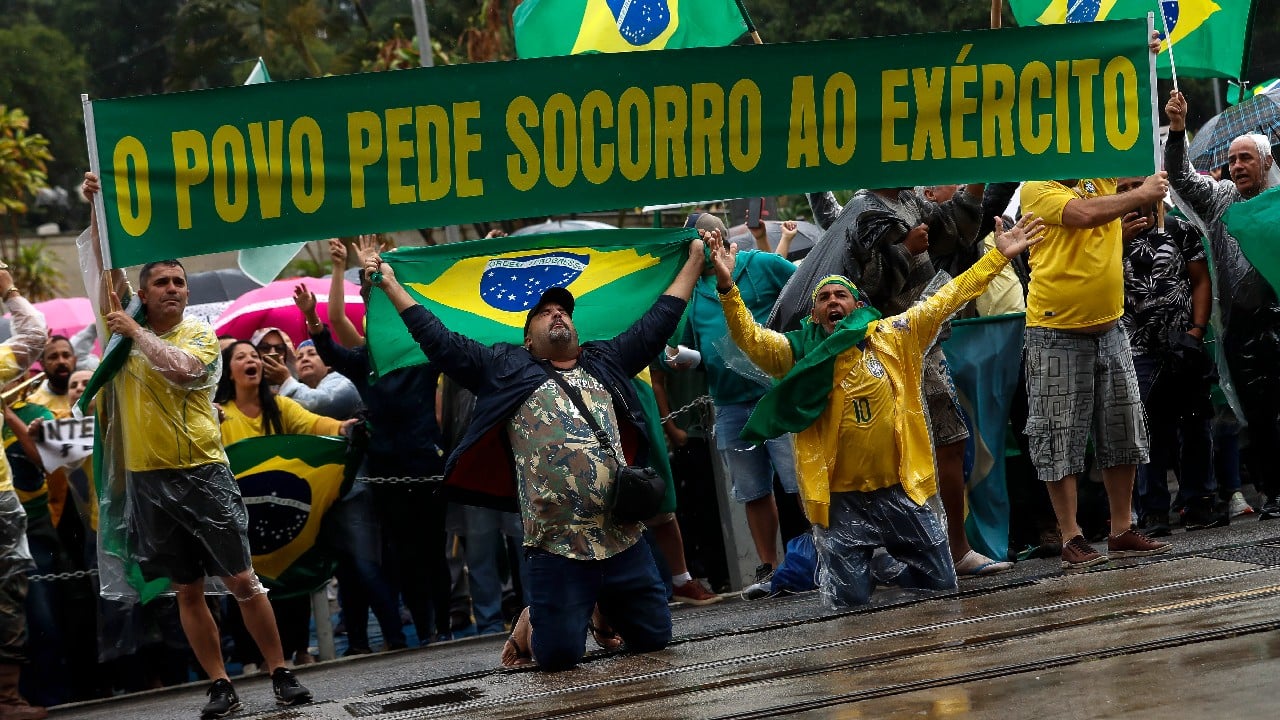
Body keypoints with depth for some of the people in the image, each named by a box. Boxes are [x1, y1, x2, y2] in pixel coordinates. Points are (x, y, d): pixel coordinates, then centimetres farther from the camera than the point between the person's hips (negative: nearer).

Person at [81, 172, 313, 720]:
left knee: (242, 580, -2)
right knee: (187, 590, 6)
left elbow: (179, 367, -21)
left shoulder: (201, 336, 0)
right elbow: (107, 265, 0)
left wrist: (135, 331, -14)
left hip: (201, 474, -3)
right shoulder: (124, 328, 8)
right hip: (148, 479, 3)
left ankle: (281, 673, 7)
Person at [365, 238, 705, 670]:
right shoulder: (507, 370, 11)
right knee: (559, 655, -7)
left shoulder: (606, 362, 19)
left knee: (654, 639, 8)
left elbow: (659, 321, 24)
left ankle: (606, 613, 38)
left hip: (624, 539, 3)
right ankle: (532, 620, 27)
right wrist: (389, 285, 12)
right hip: (557, 546, -3)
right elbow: (438, 341, 11)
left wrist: (694, 259, 27)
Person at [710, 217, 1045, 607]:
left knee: (940, 585, 9)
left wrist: (999, 256, 3)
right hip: (840, 499, -2)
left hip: (901, 490, 2)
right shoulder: (800, 353, -2)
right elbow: (750, 338, -15)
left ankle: (893, 568, 40)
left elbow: (946, 300, 4)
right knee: (848, 603, -1)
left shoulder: (893, 337, 2)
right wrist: (728, 287, -30)